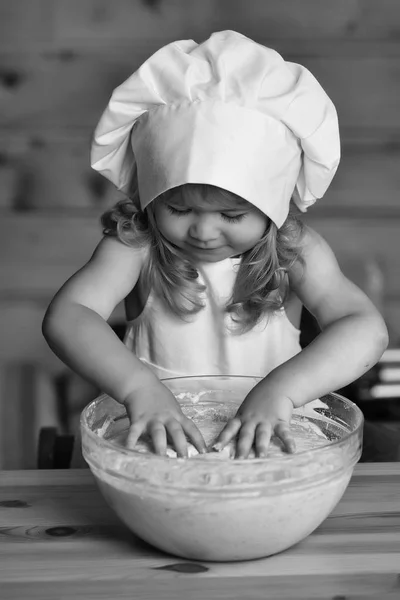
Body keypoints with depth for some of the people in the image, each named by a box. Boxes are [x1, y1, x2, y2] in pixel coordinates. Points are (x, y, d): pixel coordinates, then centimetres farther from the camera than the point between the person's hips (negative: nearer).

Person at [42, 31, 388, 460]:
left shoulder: (295, 252, -10)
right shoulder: (135, 245, -11)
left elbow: (367, 330, -20)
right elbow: (65, 316, -22)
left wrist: (281, 389, -36)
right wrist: (137, 384, -39)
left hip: (262, 439, 2)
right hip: (162, 440, -1)